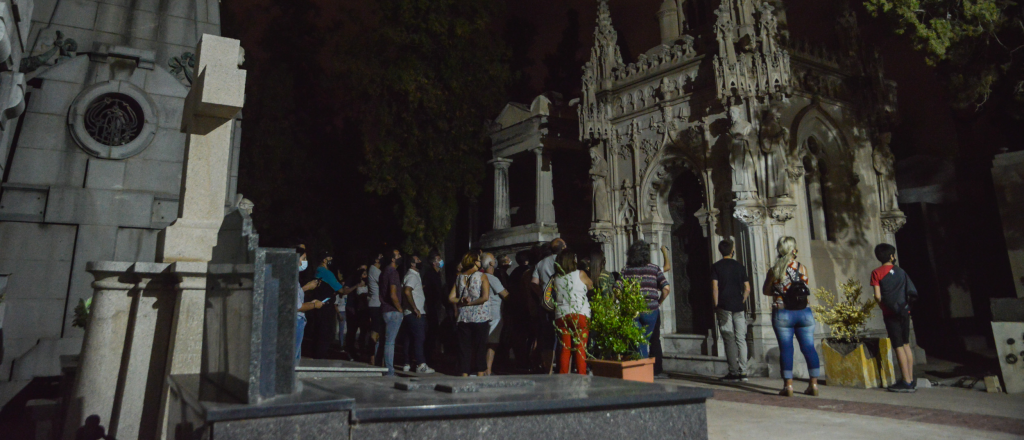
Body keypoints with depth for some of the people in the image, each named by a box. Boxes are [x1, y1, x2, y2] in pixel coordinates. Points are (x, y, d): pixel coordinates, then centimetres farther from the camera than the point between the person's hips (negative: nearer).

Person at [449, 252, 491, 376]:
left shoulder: (459, 277, 8)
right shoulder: (481, 276, -6)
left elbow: (451, 298, 4)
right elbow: (485, 297, -16)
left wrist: (462, 301, -2)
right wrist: (471, 303, -6)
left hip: (463, 318, 4)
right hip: (480, 318, -4)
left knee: (464, 347, 8)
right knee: (480, 346, 5)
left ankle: (465, 373, 11)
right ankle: (480, 373, 9)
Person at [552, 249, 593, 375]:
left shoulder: (556, 278, 9)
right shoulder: (580, 274, 0)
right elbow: (591, 286, 14)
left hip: (561, 315, 4)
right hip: (580, 314, -3)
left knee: (565, 348, 8)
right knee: (580, 348, 0)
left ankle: (562, 375, 10)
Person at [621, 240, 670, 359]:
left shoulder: (626, 270, 3)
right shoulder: (655, 268, 2)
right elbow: (666, 288, -7)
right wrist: (658, 303, 6)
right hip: (650, 310, 0)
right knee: (646, 341, 14)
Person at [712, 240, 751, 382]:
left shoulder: (716, 267, -1)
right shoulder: (740, 266, 8)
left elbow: (715, 287, -7)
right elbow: (747, 289, 5)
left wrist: (716, 305, -1)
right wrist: (741, 302, 15)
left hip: (724, 306, -2)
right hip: (739, 307, 3)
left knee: (729, 340, -1)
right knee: (741, 339, 7)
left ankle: (734, 372, 0)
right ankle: (743, 372, 6)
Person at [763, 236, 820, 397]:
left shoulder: (774, 270, -5)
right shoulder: (802, 268, -2)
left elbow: (766, 291, 4)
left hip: (782, 313, -1)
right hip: (804, 311, 2)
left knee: (786, 348, 2)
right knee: (809, 347, 8)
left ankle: (788, 385, 2)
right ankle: (814, 384, 11)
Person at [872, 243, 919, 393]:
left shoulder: (877, 273, -5)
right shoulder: (901, 271, 9)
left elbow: (877, 296, -13)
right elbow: (912, 292, 5)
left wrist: (882, 306, 2)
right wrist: (906, 304, 16)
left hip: (890, 313, -5)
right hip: (904, 312, 5)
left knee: (898, 346, -4)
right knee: (906, 344, 14)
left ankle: (907, 382, -4)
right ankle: (911, 380, 17)